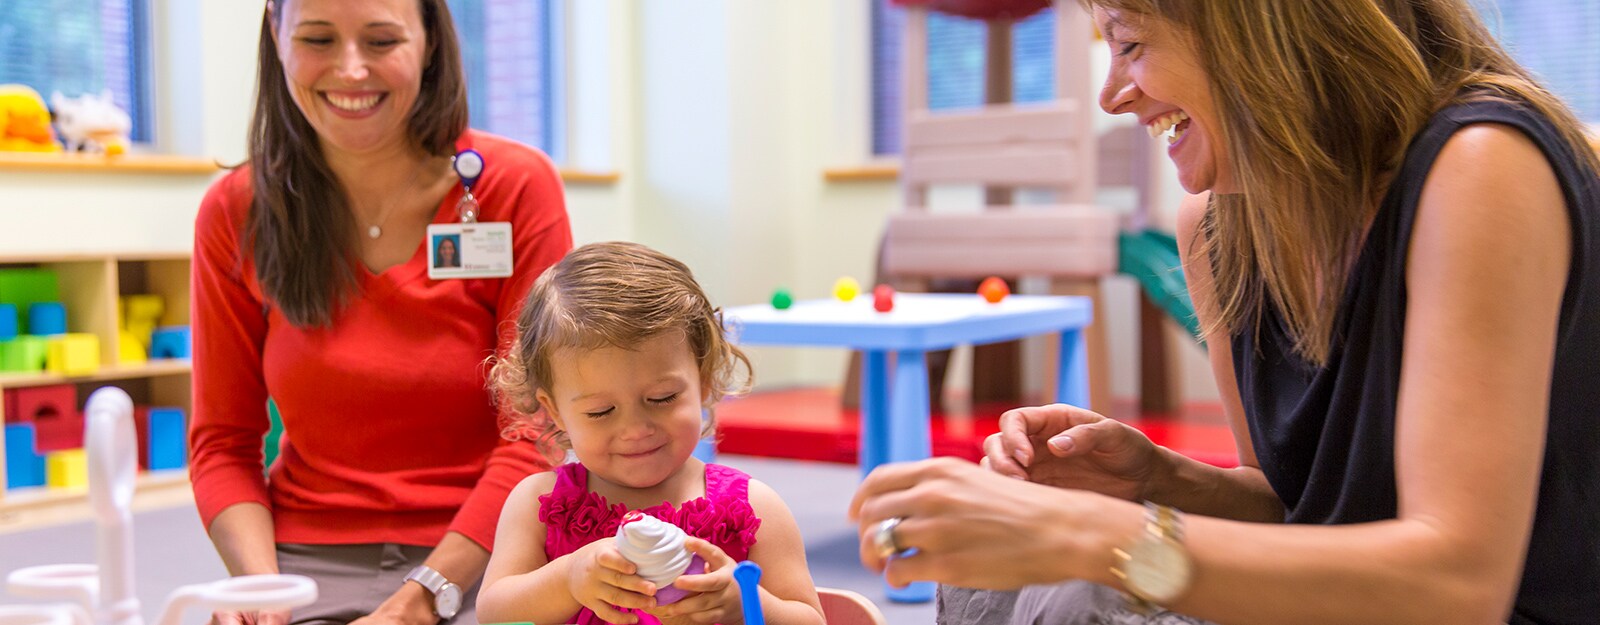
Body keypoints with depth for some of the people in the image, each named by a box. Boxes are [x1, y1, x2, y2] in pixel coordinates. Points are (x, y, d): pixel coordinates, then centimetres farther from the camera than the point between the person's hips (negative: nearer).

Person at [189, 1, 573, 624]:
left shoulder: (515, 187, -5)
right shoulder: (236, 213, 2)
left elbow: (534, 433, -7)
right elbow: (222, 442, 6)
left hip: (476, 562, -2)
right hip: (308, 557, 2)